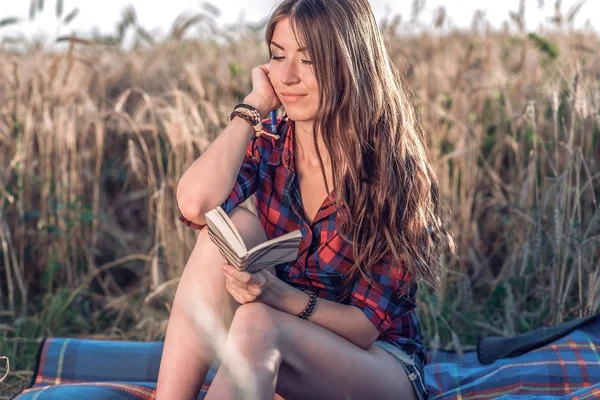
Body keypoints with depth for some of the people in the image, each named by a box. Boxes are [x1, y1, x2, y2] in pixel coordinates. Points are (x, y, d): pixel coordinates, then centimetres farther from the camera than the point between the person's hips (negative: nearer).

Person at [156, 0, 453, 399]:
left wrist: (280, 295, -31)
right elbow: (196, 205, -25)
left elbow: (370, 324, -14)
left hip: (379, 361, -4)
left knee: (257, 323, -35)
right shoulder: (267, 142, -3)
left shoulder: (390, 166, -14)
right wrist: (255, 105, -15)